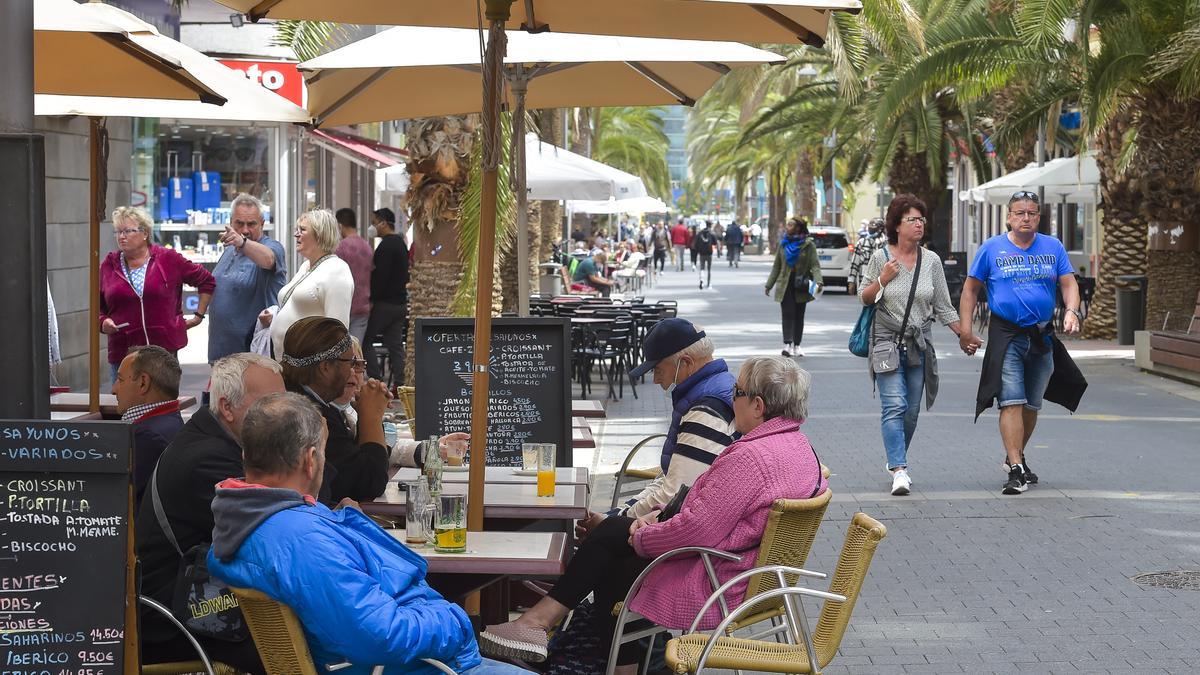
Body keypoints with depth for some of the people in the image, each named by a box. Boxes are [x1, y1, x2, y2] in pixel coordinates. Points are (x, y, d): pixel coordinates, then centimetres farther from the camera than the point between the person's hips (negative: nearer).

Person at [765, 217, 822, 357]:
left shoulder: (808, 245, -2)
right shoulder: (783, 244, 8)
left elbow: (815, 265, -8)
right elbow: (776, 266, 13)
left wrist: (818, 281, -25)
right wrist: (769, 285, 11)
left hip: (801, 286, -1)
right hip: (785, 285, 1)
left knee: (799, 316, 8)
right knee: (788, 314, -10)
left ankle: (796, 345, 16)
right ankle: (787, 344, -20)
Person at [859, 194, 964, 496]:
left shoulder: (931, 260, 6)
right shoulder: (881, 257, -1)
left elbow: (943, 307, 10)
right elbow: (864, 298, 5)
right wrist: (883, 279, -13)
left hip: (919, 345, 3)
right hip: (887, 343, -3)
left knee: (912, 410, 7)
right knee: (894, 406, -14)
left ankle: (896, 460, 25)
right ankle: (899, 470, -19)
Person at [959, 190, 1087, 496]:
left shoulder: (1053, 247, 6)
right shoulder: (992, 248, 0)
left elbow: (1069, 284, 4)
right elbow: (970, 288, 4)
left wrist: (1072, 311, -16)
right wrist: (965, 330, -2)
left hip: (1043, 336, 4)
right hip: (1006, 335, -3)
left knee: (1032, 404, 14)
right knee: (1012, 402, -14)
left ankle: (1016, 456, 35)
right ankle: (1016, 471, -17)